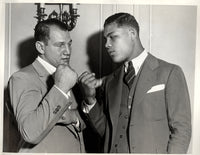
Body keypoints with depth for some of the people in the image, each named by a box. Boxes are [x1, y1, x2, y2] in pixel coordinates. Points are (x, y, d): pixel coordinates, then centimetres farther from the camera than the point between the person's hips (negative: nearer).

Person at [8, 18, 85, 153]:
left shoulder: (64, 75, 6)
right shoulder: (22, 78, -18)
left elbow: (83, 122, 7)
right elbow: (31, 133, -31)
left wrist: (74, 117, -14)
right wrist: (60, 88, -34)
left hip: (76, 150, 7)